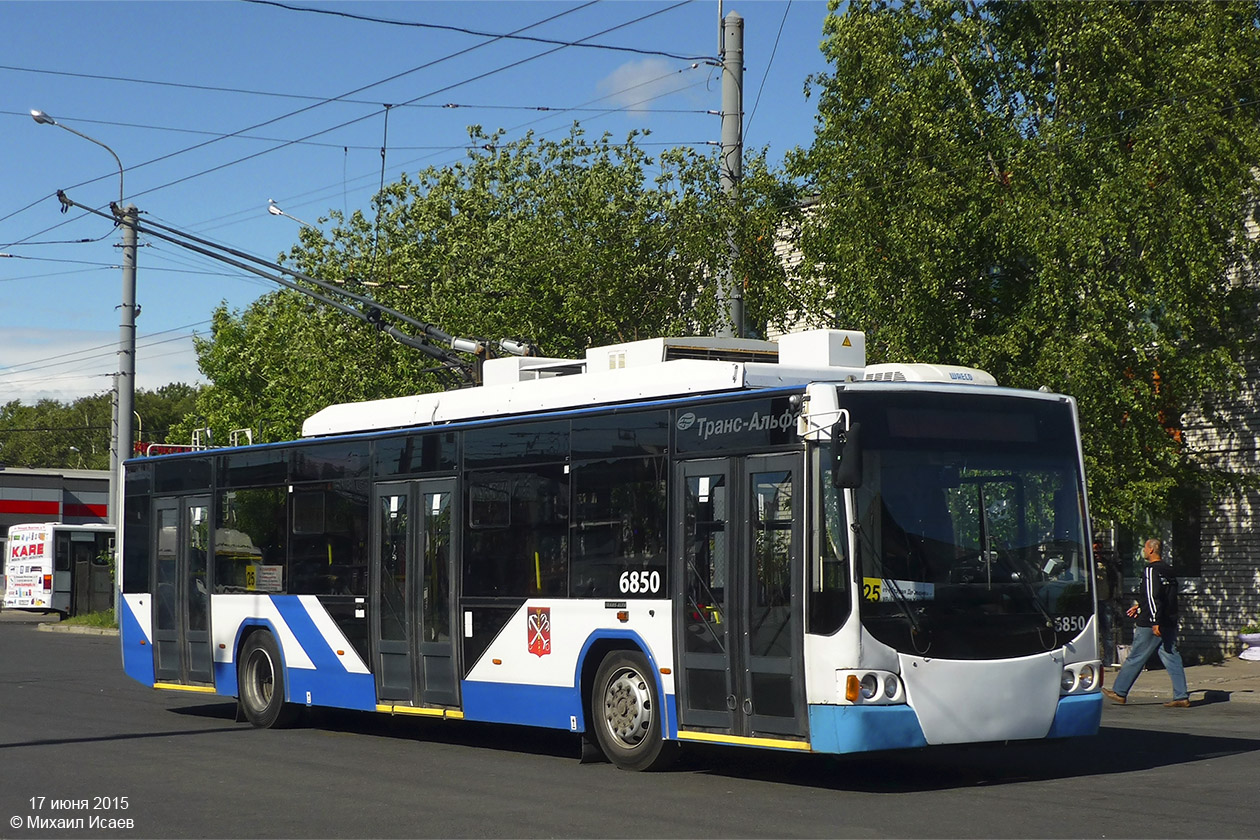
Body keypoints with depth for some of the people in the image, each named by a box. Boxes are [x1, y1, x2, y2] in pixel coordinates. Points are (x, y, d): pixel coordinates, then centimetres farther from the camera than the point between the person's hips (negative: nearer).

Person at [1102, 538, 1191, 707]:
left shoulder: (1151, 570, -12)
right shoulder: (1168, 570, 15)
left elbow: (1153, 597, -20)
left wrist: (1155, 622, -23)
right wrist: (1140, 606, 33)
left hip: (1151, 624, -8)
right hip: (1169, 623, 8)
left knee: (1135, 658, 1)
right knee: (1171, 658, 5)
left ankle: (1119, 692, 9)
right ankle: (1181, 696, 0)